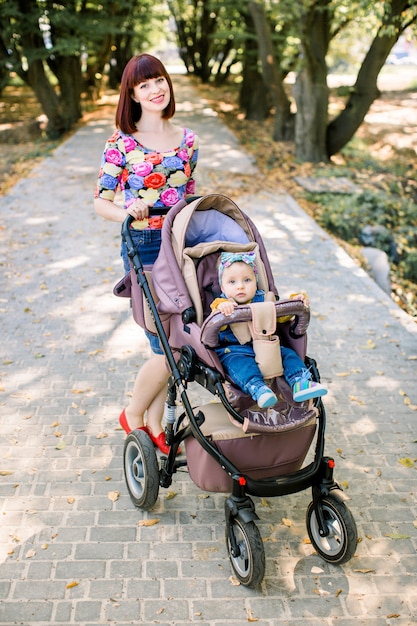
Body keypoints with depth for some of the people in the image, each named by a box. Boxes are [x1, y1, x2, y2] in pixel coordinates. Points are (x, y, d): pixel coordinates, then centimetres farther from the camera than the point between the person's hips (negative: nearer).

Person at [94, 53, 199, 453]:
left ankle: (154, 423, 27)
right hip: (143, 250, -5)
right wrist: (126, 212, -25)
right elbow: (100, 202, -5)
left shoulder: (186, 139, 9)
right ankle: (133, 415, 20)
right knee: (167, 348, -7)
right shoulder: (122, 142, -5)